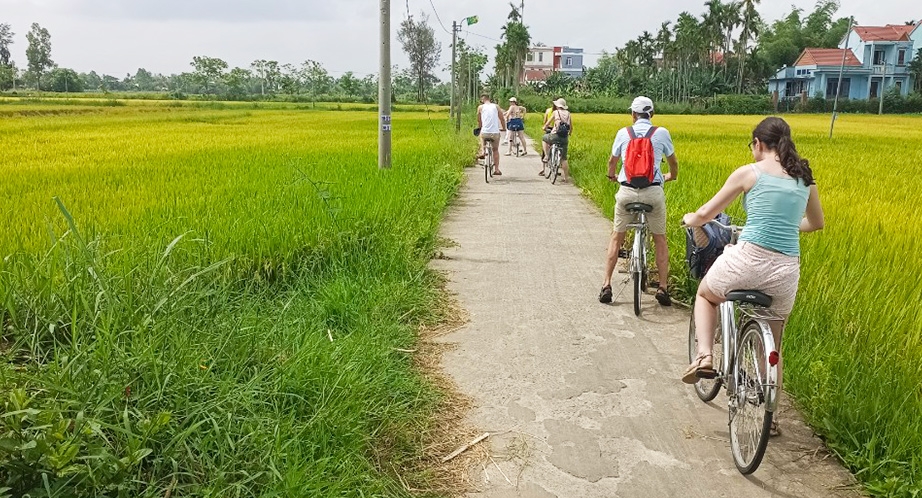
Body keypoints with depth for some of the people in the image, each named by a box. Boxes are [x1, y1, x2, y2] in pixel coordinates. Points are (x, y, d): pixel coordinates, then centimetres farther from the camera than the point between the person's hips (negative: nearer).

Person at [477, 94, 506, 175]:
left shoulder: (480, 107, 7)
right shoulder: (496, 106, 9)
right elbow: (502, 119, 12)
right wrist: (504, 128, 30)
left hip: (485, 133, -1)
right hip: (495, 133, 1)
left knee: (481, 136, 36)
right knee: (495, 150, 19)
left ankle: (483, 151, 17)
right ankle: (496, 170, 16)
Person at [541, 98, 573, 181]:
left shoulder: (555, 112, 0)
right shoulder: (568, 114, 11)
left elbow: (547, 123, 9)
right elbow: (571, 127, 17)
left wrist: (545, 127, 30)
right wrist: (570, 133, 37)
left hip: (555, 136, -4)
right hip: (565, 138, 4)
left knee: (544, 138, 30)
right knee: (564, 158, 9)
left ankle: (546, 156, 20)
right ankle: (566, 177, 9)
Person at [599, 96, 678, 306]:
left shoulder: (623, 133, 5)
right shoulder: (662, 133, 4)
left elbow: (612, 160, 20)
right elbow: (673, 162, 19)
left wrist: (611, 175, 42)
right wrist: (671, 176, 41)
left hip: (627, 191, 0)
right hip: (653, 192, 0)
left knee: (617, 237, 14)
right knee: (660, 238, 15)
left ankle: (606, 286, 10)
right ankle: (663, 288, 12)